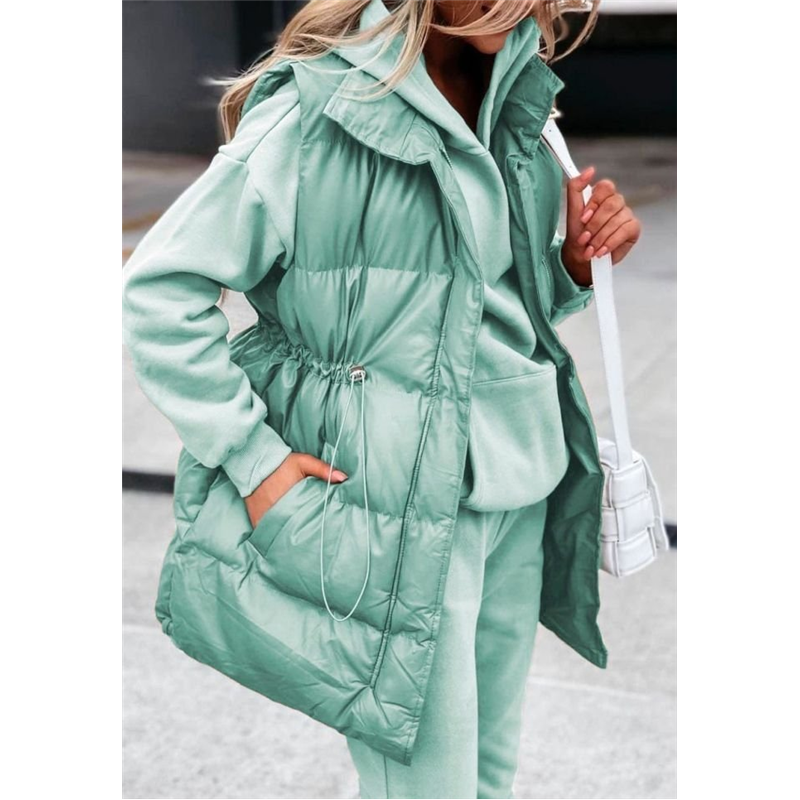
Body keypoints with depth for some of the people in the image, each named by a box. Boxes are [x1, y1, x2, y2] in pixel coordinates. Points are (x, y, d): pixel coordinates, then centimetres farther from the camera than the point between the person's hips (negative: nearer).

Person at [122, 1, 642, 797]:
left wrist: (574, 263, -1)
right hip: (394, 518, -7)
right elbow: (159, 290, -14)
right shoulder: (319, 111, -16)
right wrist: (253, 457, -15)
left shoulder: (513, 103, 9)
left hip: (517, 495, 7)